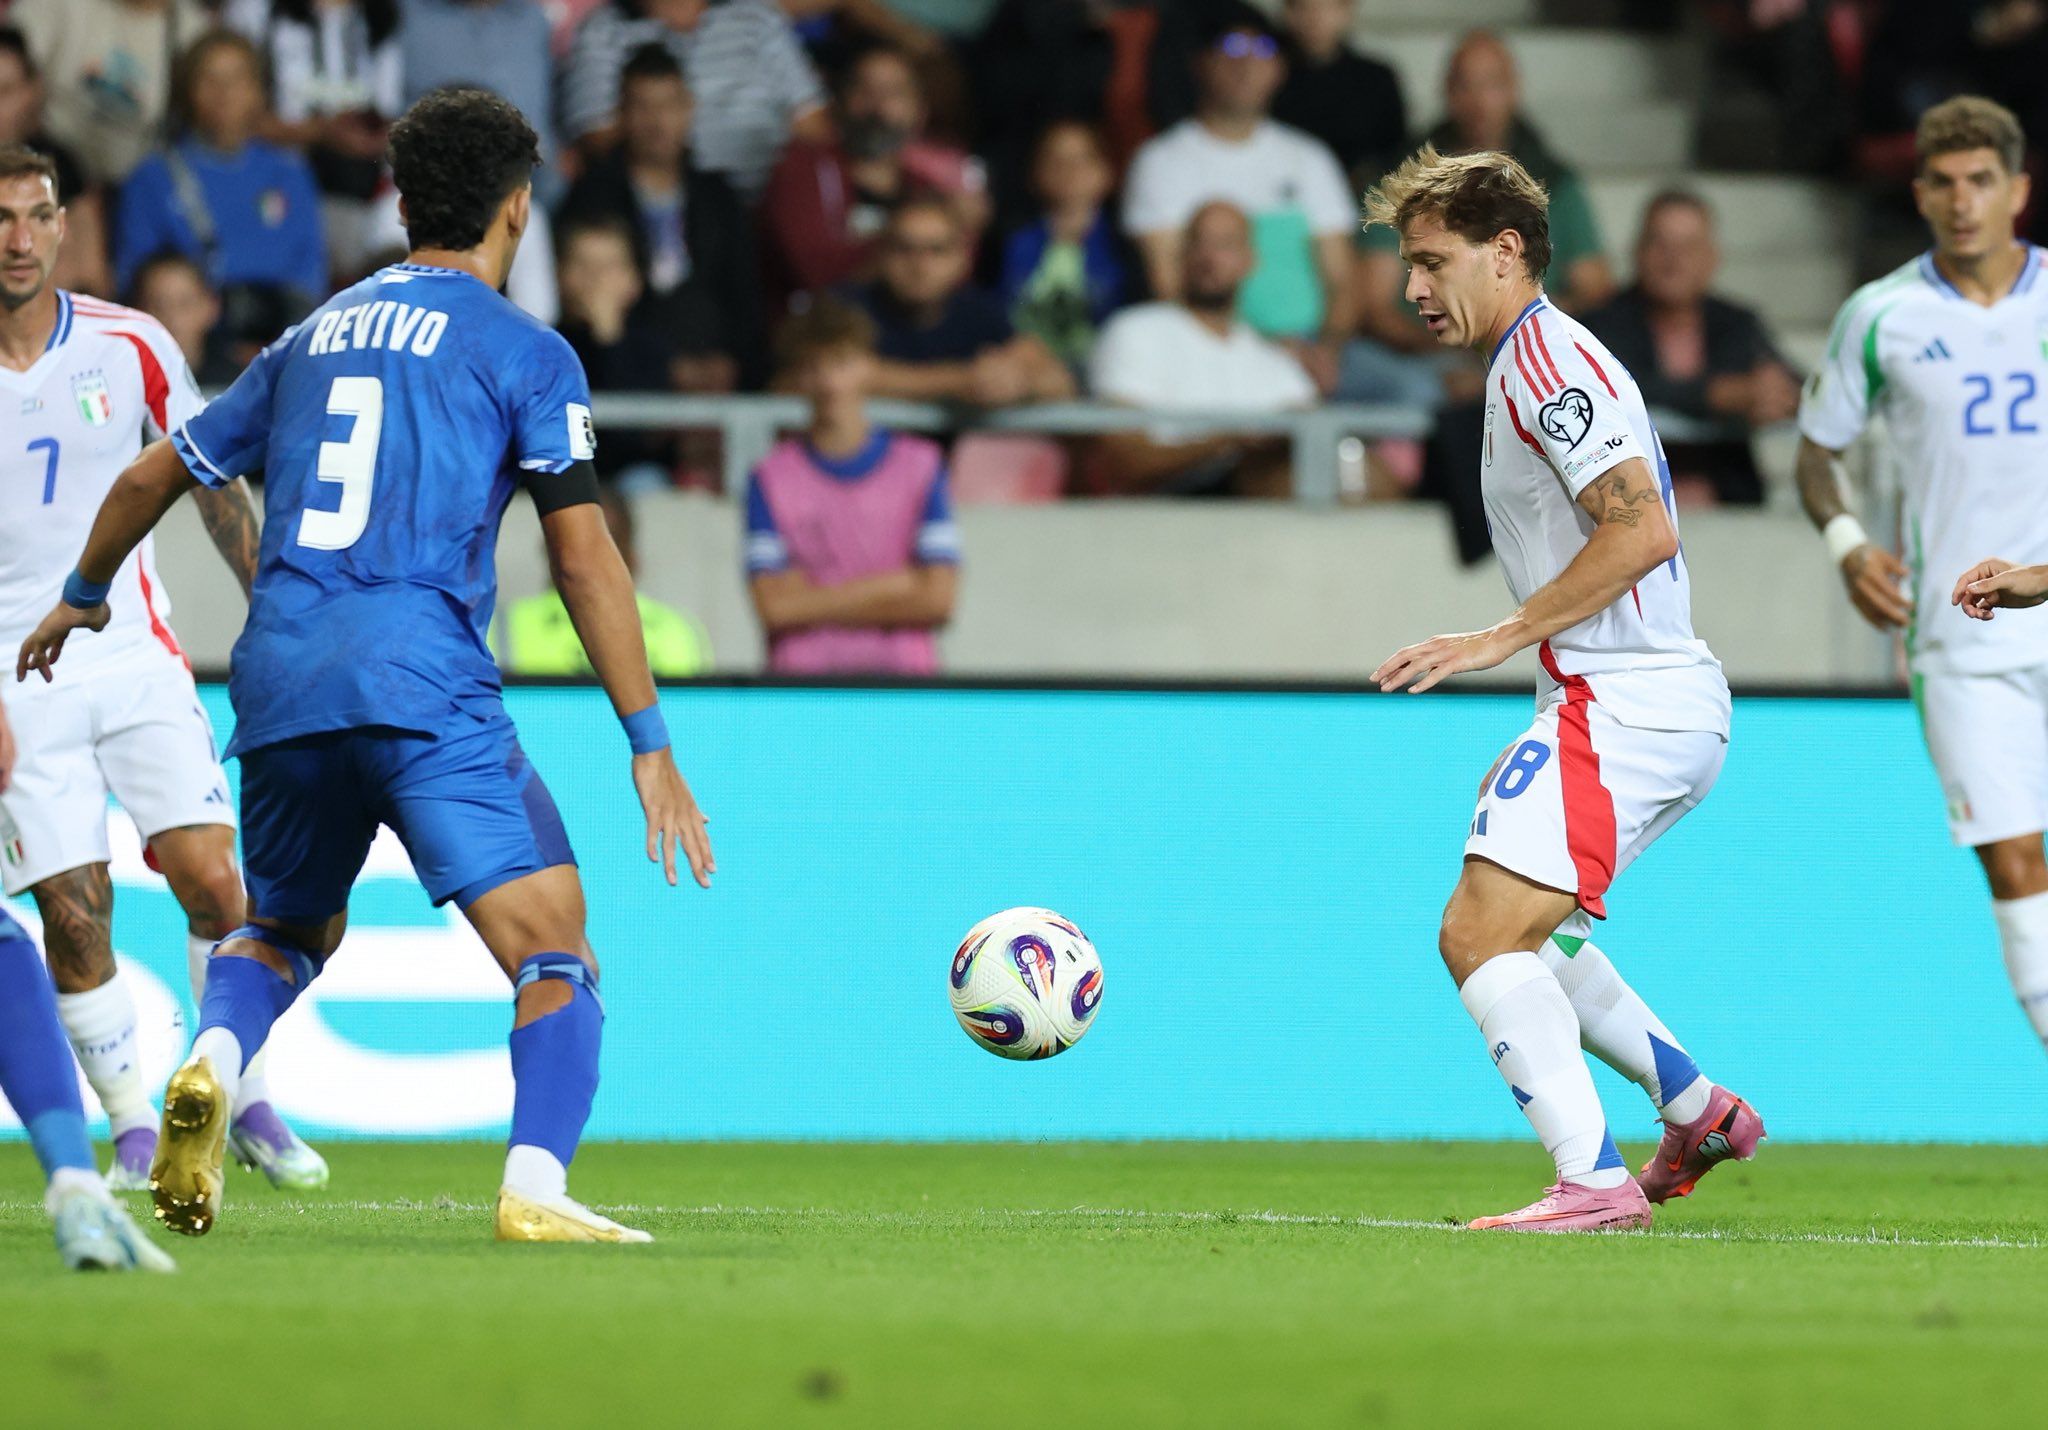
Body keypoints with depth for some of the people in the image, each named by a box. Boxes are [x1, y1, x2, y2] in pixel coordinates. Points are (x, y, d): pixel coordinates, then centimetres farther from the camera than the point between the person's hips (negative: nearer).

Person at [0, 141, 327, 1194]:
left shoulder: (130, 347, -1)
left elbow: (214, 486, 11)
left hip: (136, 659, 1)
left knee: (214, 883, -9)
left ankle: (247, 1103, 8)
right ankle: (133, 1130, 8)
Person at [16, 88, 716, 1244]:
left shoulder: (316, 337, 21)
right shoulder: (524, 353, 5)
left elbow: (153, 477, 29)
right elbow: (584, 554, -2)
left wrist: (83, 600, 47)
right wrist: (652, 746, -2)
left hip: (278, 678, 5)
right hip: (423, 677, -5)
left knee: (286, 932, 27)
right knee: (557, 959, -4)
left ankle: (212, 1065, -2)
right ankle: (536, 1191, -24)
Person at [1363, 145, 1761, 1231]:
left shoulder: (1548, 359, -13)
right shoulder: (1531, 363, 19)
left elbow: (1643, 529, -24)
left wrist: (1502, 639, -20)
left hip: (1629, 701, -11)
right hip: (1637, 703, 11)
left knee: (1480, 935, -19)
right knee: (1519, 938, 24)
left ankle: (1595, 1181, -24)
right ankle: (1700, 1110, 29)